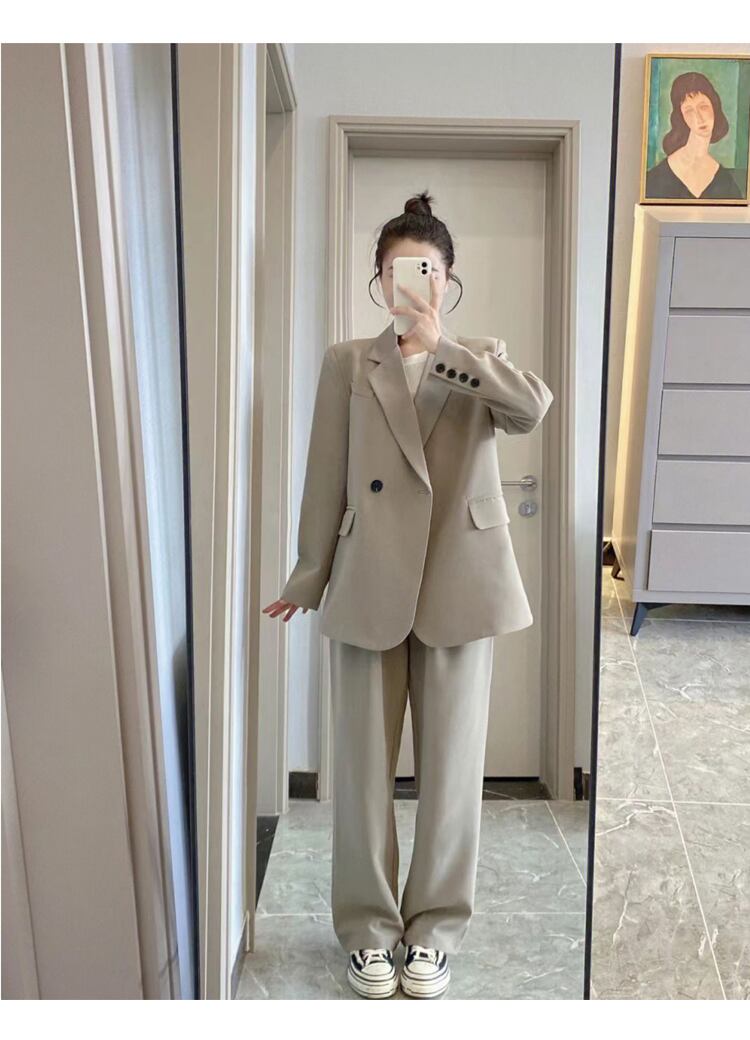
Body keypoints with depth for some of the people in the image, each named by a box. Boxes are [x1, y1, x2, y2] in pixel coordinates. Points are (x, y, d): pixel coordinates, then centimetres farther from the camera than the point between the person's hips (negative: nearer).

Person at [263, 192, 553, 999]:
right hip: (369, 586, 0)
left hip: (460, 583, 0)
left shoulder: (482, 358, 8)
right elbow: (327, 479, 4)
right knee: (364, 765, 9)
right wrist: (308, 577, 3)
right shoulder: (346, 364, 7)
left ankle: (434, 926, 30)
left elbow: (534, 407, -15)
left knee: (452, 764, 9)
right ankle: (368, 926, 30)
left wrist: (439, 344, -17)